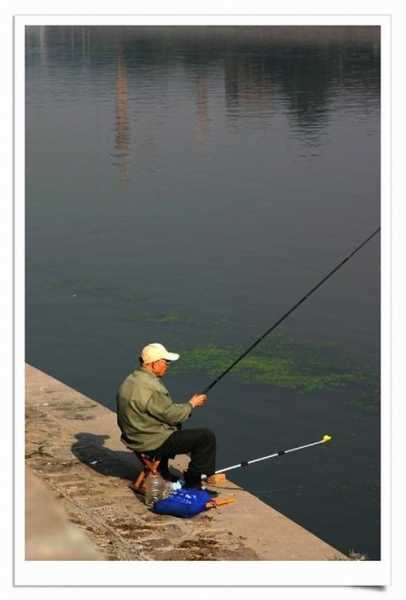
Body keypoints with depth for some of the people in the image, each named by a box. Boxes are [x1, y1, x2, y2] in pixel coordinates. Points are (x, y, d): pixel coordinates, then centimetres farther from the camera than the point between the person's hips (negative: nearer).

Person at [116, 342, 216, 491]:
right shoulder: (150, 387, -25)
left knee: (176, 427, 36)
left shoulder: (130, 380, 7)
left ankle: (161, 472, 35)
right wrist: (191, 404, -2)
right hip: (152, 444, -10)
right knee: (206, 437, -8)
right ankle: (192, 482, 4)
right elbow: (172, 415, -18)